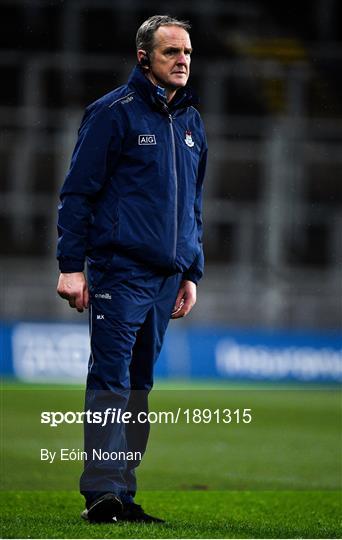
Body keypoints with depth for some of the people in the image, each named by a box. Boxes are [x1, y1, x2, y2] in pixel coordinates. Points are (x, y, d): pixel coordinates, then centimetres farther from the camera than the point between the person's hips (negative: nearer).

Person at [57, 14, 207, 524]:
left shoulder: (191, 122, 16)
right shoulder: (113, 112, -4)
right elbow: (78, 190, -5)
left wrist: (191, 273, 20)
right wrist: (71, 265, -10)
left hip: (168, 277, 7)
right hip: (120, 271, -7)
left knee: (140, 383, 9)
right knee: (111, 380, -10)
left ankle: (124, 492, 12)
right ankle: (102, 491, -13)